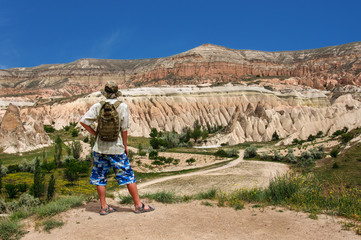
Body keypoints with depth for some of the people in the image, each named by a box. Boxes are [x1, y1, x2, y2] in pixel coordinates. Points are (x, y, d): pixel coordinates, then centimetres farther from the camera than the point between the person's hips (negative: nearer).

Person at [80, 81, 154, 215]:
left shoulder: (98, 106, -1)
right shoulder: (122, 107, -6)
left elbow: (83, 121, -4)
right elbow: (124, 129, -5)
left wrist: (95, 134, 7)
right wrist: (125, 146, 5)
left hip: (100, 147, 2)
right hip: (116, 148, -2)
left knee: (100, 178, 12)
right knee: (128, 176, 6)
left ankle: (104, 207, 17)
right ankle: (138, 205, 11)